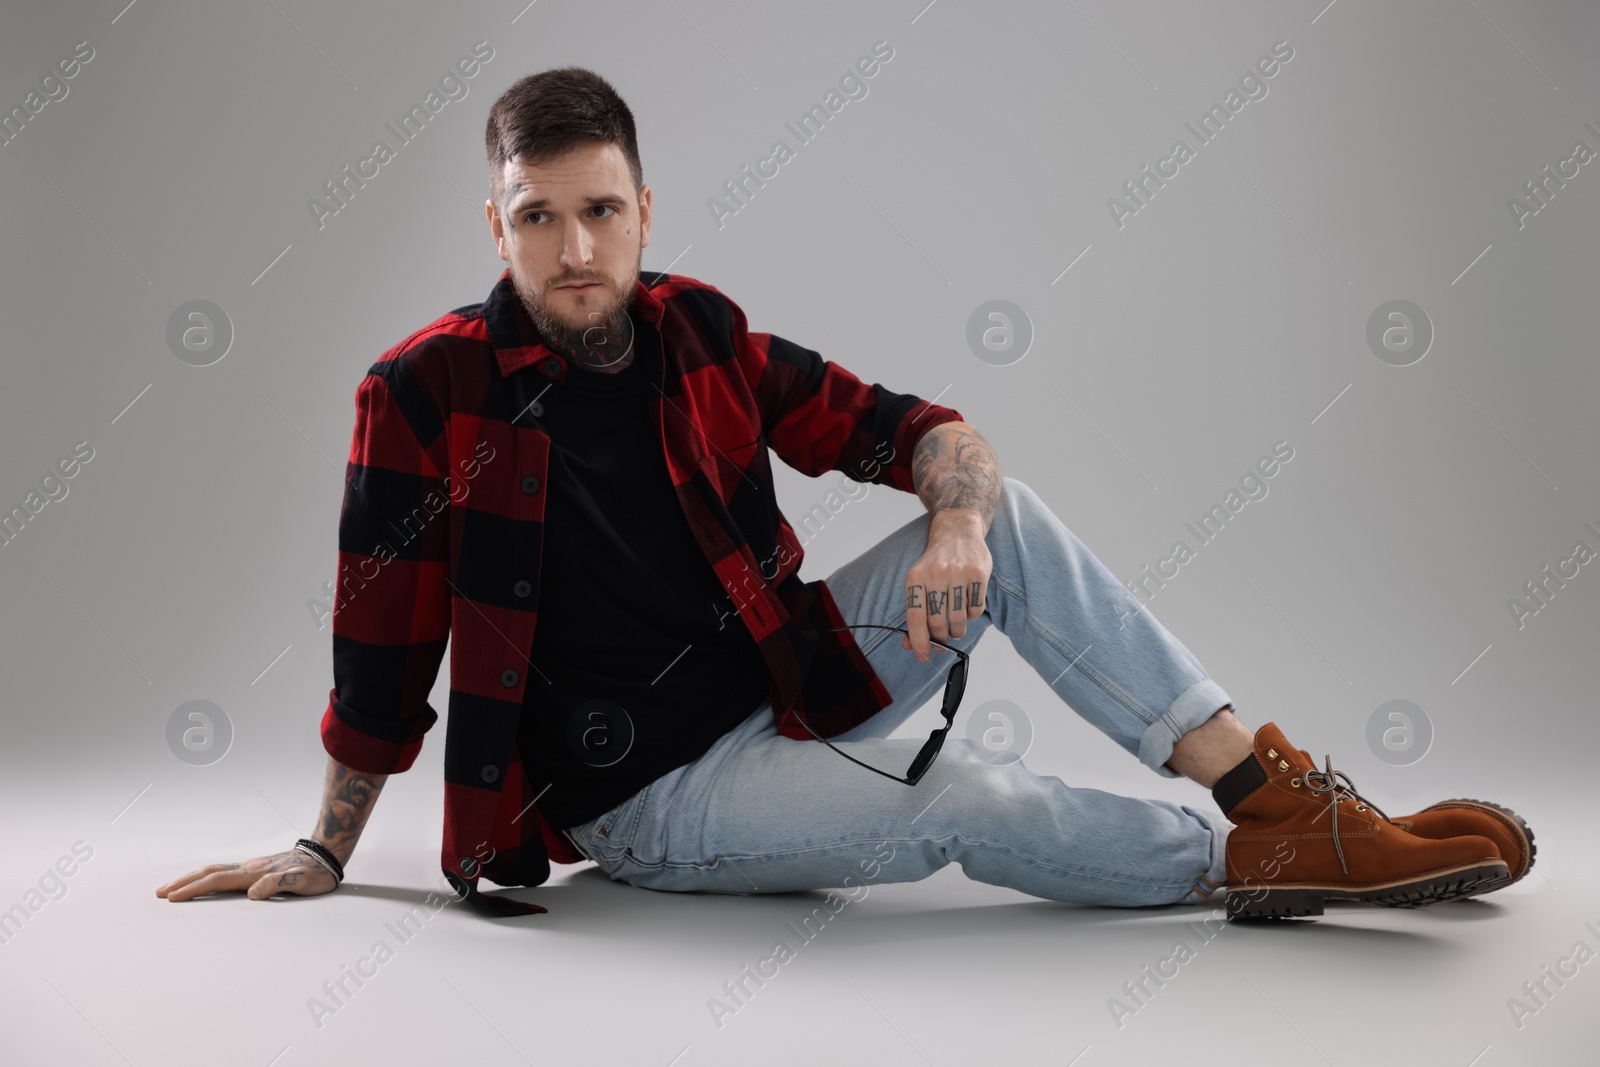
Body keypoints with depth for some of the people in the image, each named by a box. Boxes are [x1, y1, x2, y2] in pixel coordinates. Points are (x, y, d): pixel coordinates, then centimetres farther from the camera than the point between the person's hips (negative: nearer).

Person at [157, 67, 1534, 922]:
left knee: (1009, 516, -11)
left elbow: (926, 431, 2)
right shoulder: (428, 393, -14)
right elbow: (382, 644, -7)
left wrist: (958, 522, -21)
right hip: (645, 790, -5)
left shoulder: (700, 339, -1)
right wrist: (326, 850, 0)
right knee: (964, 797, -27)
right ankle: (1254, 858, -7)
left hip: (780, 686, 5)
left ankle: (1265, 781, -15)